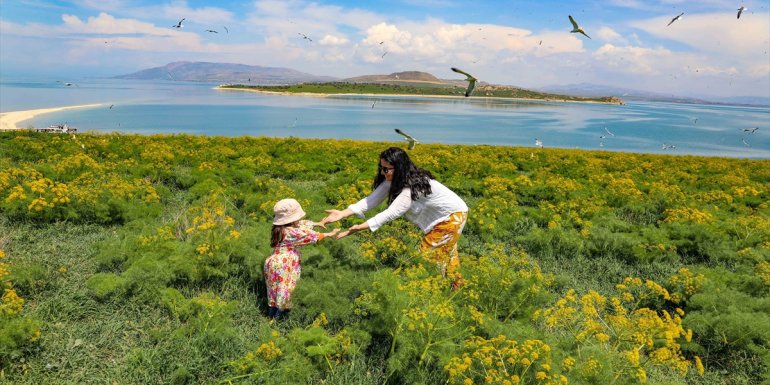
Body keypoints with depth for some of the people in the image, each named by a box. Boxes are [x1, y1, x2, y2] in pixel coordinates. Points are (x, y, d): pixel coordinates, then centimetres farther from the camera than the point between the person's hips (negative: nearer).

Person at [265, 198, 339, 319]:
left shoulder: (281, 228, 5)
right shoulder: (292, 233, -22)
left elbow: (301, 224, 18)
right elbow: (312, 236, -15)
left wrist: (316, 223, 27)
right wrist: (330, 234, -6)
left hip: (274, 263, 9)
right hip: (283, 266, -9)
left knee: (275, 291, 20)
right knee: (284, 291, 5)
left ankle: (271, 314, 31)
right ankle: (277, 317, 14)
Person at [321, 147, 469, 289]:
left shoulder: (413, 187, -38)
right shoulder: (394, 180, -11)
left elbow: (391, 213, -43)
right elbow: (373, 198, -19)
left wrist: (360, 227, -47)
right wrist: (342, 213, -31)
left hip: (453, 215, -8)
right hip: (441, 216, 8)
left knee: (429, 252, -3)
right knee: (446, 252, 21)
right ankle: (455, 282, 40)